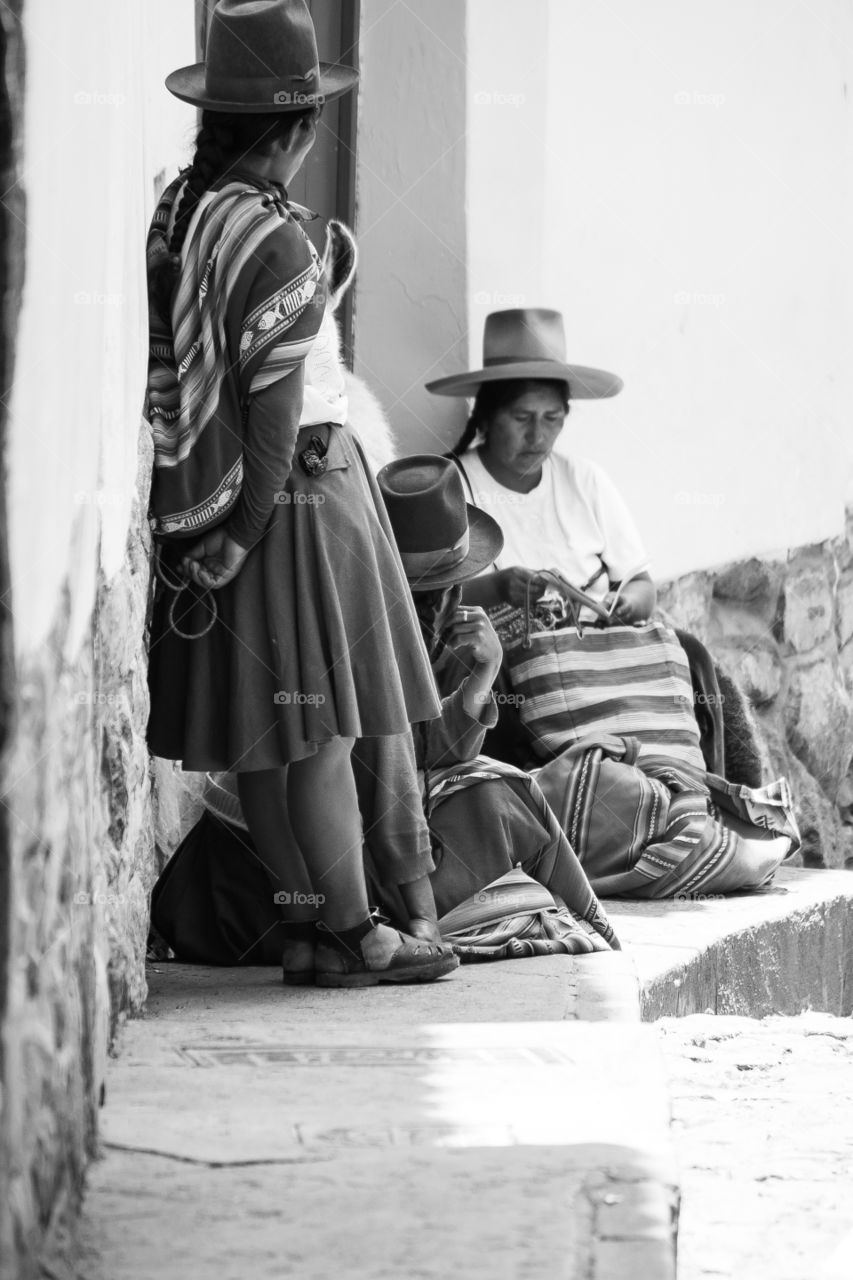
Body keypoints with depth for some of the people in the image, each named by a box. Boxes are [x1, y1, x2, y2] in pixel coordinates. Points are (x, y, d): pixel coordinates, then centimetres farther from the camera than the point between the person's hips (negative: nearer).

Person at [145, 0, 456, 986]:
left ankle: (307, 918, 22)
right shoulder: (276, 241, -20)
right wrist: (248, 528, -13)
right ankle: (353, 933, 7)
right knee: (322, 728, 0)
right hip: (297, 491, -8)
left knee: (266, 737, 13)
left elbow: (169, 368, 6)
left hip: (196, 495, 8)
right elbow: (275, 405, -19)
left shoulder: (172, 214, 3)